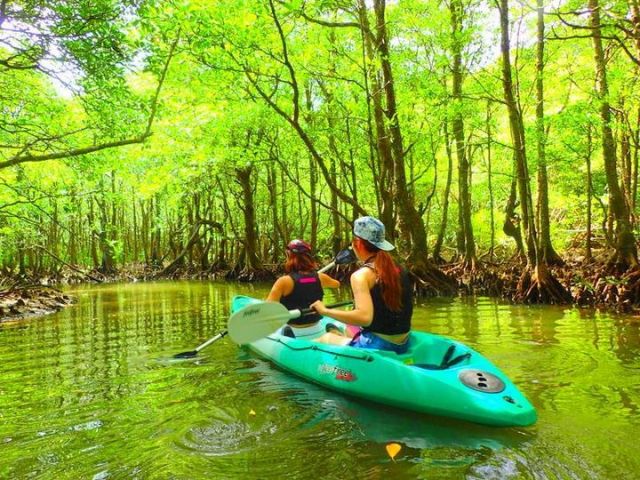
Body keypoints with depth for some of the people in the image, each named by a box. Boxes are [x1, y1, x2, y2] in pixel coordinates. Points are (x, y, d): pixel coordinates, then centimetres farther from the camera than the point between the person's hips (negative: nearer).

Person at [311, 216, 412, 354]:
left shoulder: (362, 275, -18)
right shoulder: (399, 270, 4)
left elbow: (365, 317, -32)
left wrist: (325, 311, -21)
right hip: (402, 346, 7)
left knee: (326, 338, 19)